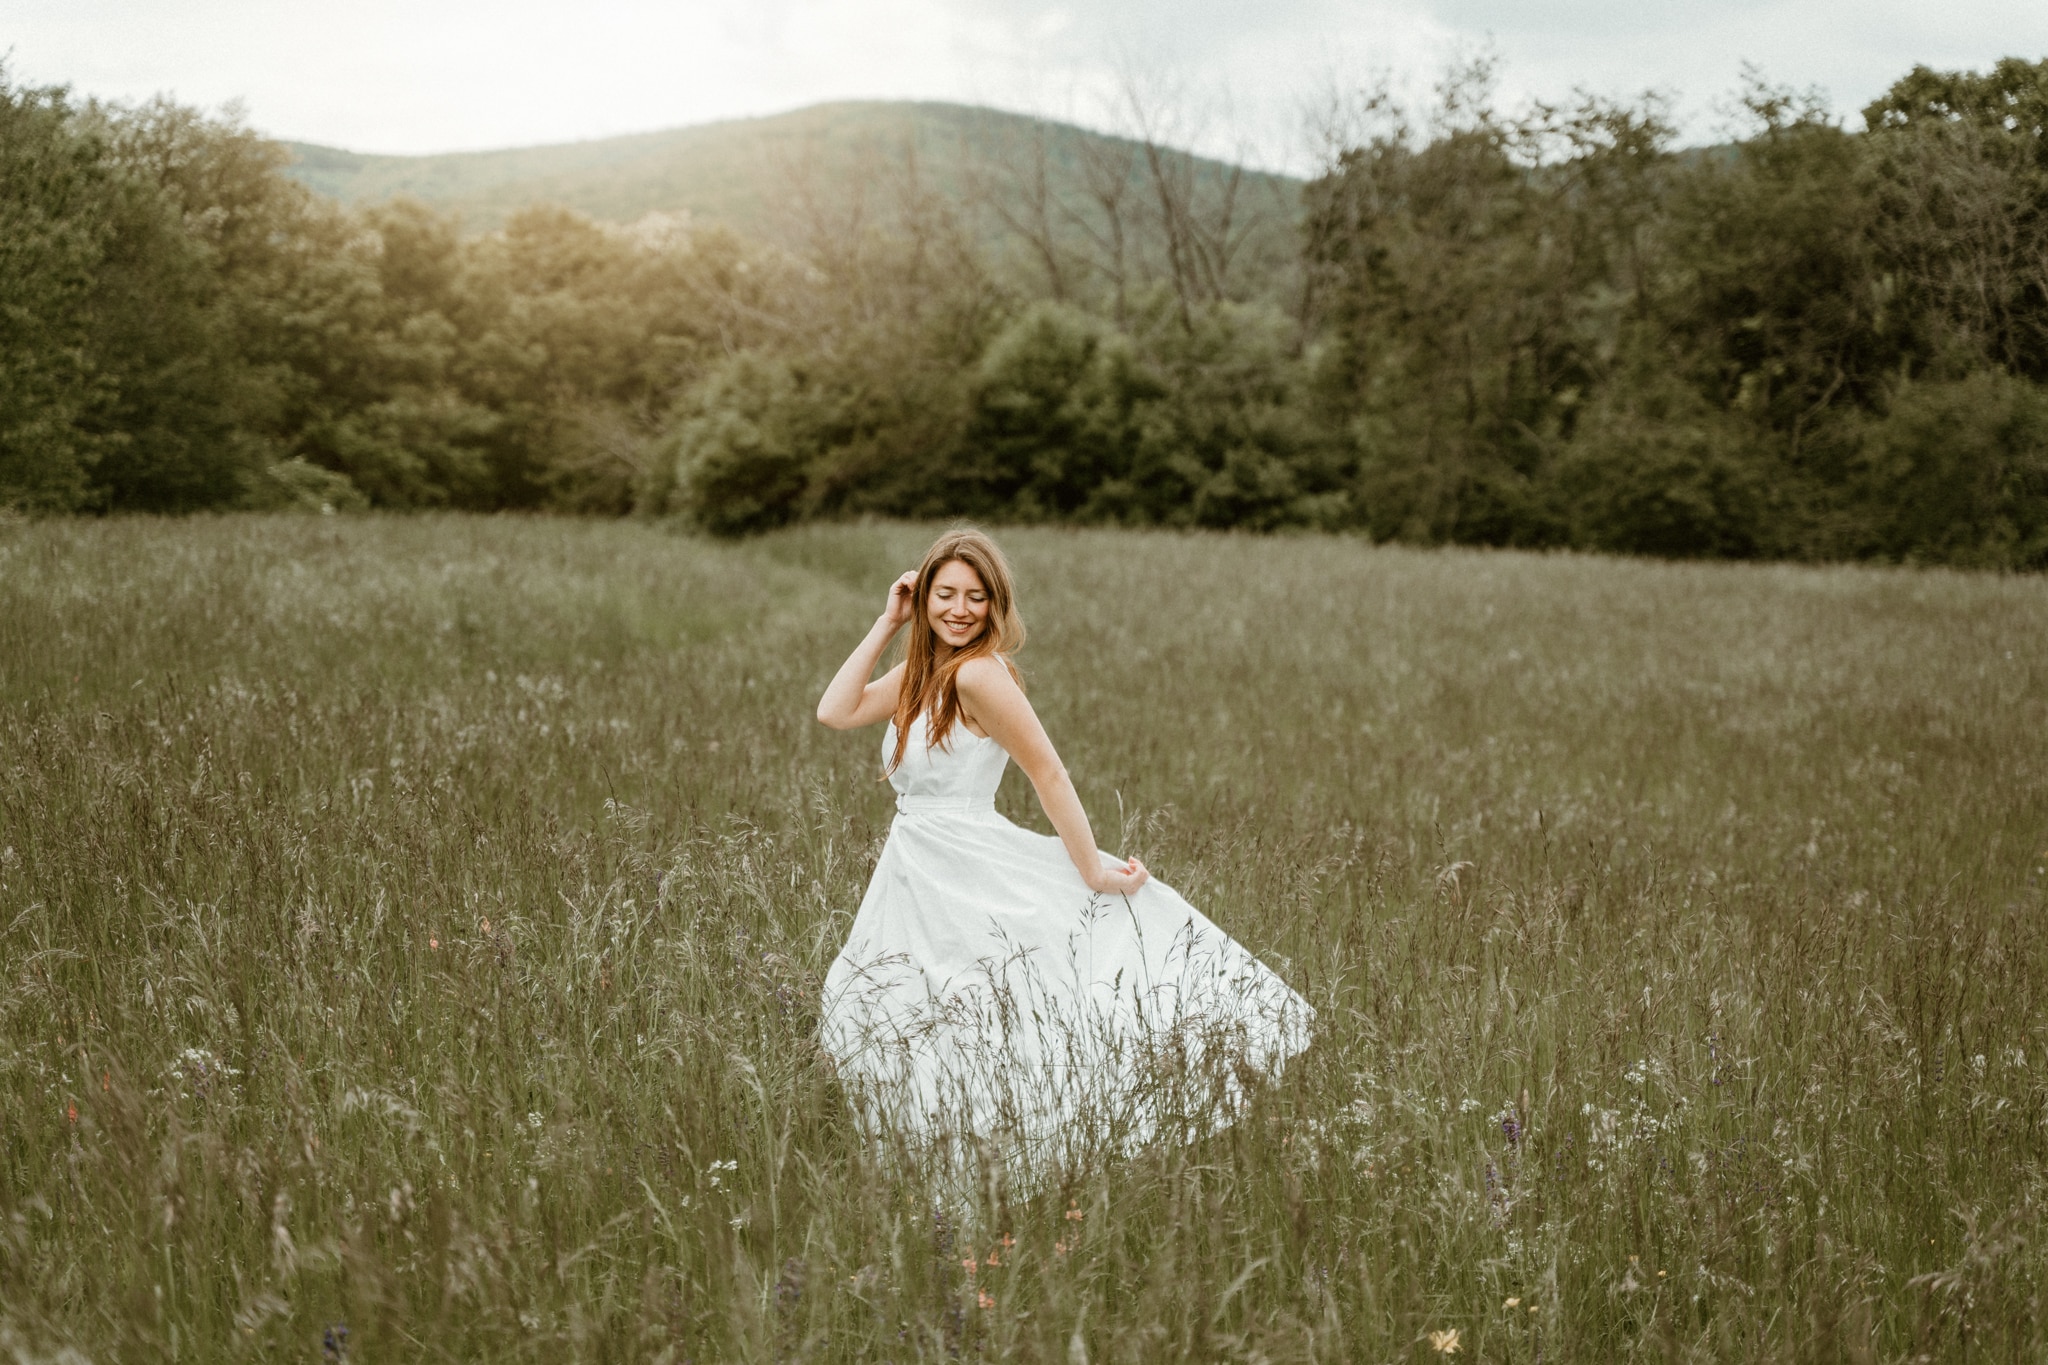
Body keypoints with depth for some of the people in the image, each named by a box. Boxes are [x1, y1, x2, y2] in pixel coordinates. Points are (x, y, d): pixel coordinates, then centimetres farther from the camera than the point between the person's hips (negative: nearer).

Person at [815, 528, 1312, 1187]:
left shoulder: (979, 672, -15)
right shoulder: (922, 670, 10)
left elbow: (1049, 773, -15)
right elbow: (835, 711, 3)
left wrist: (1093, 872, -14)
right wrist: (887, 623, 2)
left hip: (973, 879, -9)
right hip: (912, 880, 9)